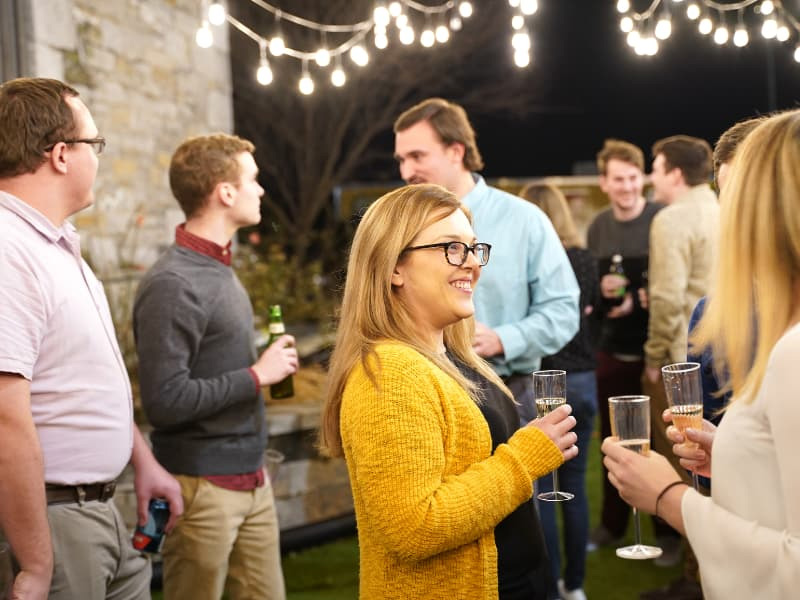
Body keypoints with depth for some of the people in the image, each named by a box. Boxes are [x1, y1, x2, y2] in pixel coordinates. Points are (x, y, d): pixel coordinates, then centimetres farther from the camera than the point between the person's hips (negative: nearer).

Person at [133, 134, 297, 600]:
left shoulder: (221, 268, 10)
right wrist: (258, 375, -17)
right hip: (204, 486, -8)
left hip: (252, 477, 8)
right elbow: (165, 401, -24)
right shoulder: (173, 284, -18)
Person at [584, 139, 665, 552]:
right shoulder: (597, 227, 8)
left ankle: (667, 530, 19)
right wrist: (600, 289, -7)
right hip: (612, 351, 5)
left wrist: (636, 299, -21)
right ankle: (612, 524, 28)